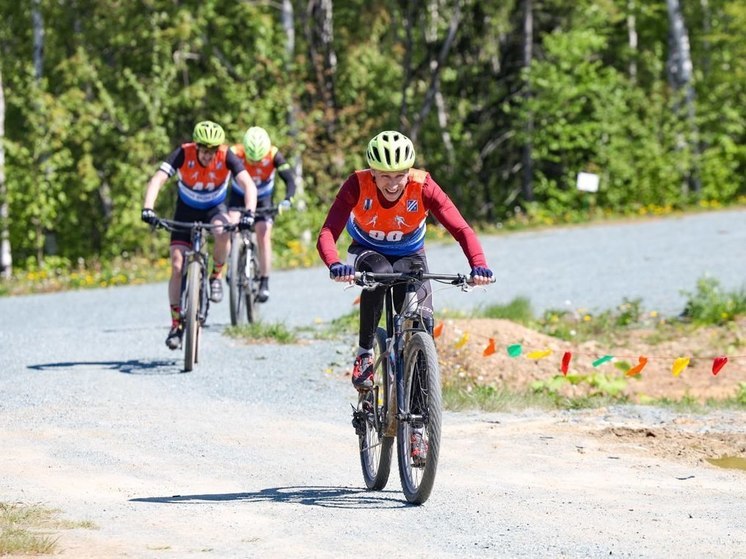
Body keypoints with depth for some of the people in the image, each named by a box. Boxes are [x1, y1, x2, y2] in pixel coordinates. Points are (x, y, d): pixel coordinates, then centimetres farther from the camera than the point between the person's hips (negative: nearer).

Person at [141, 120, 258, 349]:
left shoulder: (226, 157, -25)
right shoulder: (183, 154, -26)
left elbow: (249, 185, -32)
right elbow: (157, 180, -36)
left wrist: (248, 212, -50)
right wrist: (148, 208, -52)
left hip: (215, 208, 0)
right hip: (186, 210, 0)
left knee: (222, 232, -36)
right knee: (177, 266, -11)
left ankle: (216, 276, -9)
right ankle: (176, 324, 0)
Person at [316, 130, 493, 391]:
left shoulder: (423, 187, -28)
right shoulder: (358, 185, -29)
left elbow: (461, 230, -33)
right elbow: (327, 234, -37)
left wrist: (479, 265, -51)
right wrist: (335, 266, -58)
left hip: (409, 256, 1)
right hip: (367, 252, -1)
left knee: (422, 321, -19)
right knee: (379, 274, -36)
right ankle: (364, 355, -21)